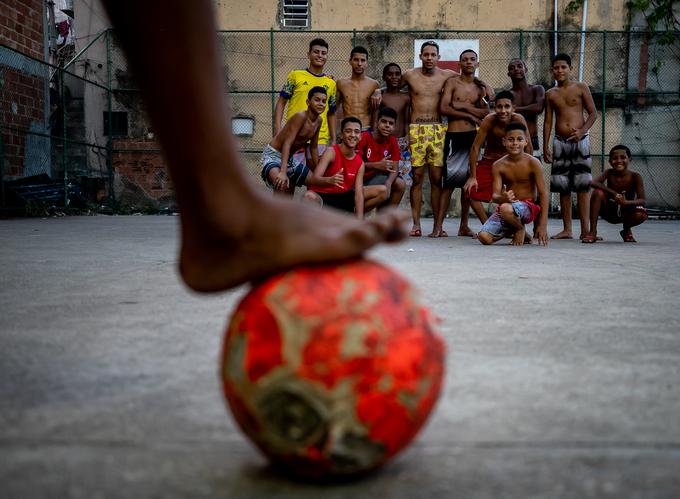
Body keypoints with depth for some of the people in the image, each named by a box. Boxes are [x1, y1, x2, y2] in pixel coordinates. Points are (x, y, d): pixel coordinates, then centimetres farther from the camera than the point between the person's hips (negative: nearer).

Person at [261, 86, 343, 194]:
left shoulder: (318, 121, 2)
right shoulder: (300, 117, -22)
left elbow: (313, 148, 13)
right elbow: (287, 143, -30)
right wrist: (283, 172, -42)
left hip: (289, 159, 9)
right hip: (273, 154, -9)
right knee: (282, 183, -37)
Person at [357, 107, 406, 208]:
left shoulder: (392, 141, -1)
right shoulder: (364, 138, -18)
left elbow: (395, 168, -4)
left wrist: (388, 183, -26)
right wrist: (377, 165, -36)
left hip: (374, 178, 6)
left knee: (401, 184, -13)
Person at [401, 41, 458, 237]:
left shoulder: (446, 75, 8)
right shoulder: (410, 76, 7)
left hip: (437, 130, 1)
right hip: (416, 130, -1)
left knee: (436, 178, -2)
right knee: (417, 177, -3)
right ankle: (416, 224, 0)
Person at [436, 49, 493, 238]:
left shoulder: (481, 87, 14)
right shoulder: (452, 82, 3)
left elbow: (485, 112, 1)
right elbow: (443, 108, -10)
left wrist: (464, 106, -10)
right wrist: (470, 115, -6)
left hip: (472, 135, 4)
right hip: (454, 135, -4)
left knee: (468, 180, 5)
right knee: (450, 181, -10)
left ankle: (464, 226, 11)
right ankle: (438, 226, -9)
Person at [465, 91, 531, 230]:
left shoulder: (518, 119, -22)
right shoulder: (489, 120, -24)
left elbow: (528, 146, -13)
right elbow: (475, 147, -19)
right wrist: (472, 177, -18)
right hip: (489, 161, 0)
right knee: (472, 192, -11)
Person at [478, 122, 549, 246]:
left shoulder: (533, 163, -9)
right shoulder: (499, 165, -1)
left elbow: (543, 193, -9)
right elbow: (495, 196, -6)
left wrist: (543, 225, -15)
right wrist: (503, 198, -34)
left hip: (528, 207, -4)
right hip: (507, 204, 4)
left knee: (506, 209, -40)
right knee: (484, 237, -19)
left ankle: (521, 229, -3)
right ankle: (512, 231, 15)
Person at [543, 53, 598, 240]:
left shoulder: (581, 88, 2)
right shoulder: (550, 94, 10)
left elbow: (593, 113, 1)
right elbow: (548, 121, 11)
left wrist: (582, 131, -15)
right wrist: (545, 147, 5)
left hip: (580, 140, -3)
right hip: (560, 142, 3)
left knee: (582, 185, -7)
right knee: (562, 186, 4)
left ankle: (585, 229, -6)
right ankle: (567, 229, 10)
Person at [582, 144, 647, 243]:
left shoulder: (635, 176, -14)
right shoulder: (609, 173, -11)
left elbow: (642, 200, -20)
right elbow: (593, 183, -30)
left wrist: (627, 202, -41)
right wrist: (614, 194, -40)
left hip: (626, 212, 0)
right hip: (609, 211, 0)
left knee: (641, 215, -32)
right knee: (597, 192, -28)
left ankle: (626, 231, 6)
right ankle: (593, 232, -22)